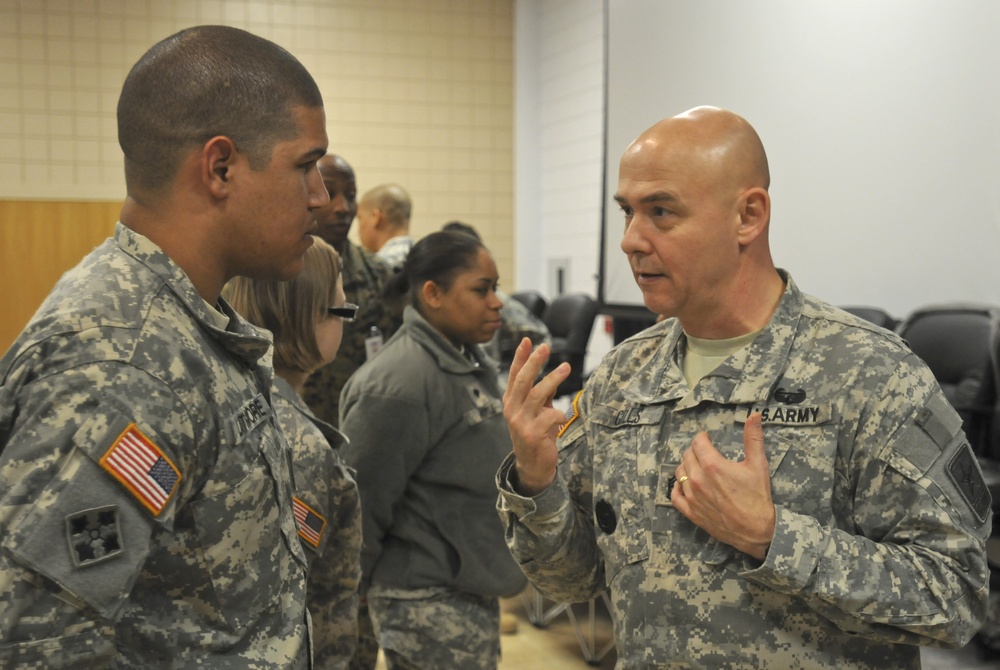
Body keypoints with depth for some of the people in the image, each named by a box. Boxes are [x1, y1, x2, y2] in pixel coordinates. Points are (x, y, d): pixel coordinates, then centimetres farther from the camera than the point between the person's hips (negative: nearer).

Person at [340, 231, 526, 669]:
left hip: (473, 593, 9)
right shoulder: (398, 385, -22)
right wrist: (355, 592, -10)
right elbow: (361, 499, -20)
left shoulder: (472, 365, 8)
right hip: (428, 602, -9)